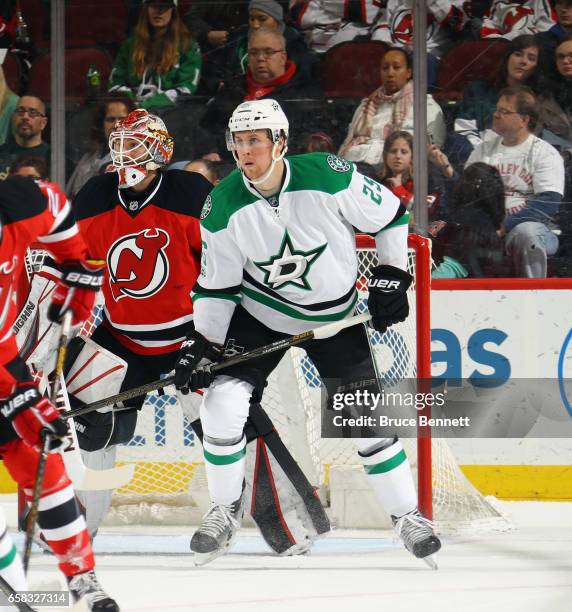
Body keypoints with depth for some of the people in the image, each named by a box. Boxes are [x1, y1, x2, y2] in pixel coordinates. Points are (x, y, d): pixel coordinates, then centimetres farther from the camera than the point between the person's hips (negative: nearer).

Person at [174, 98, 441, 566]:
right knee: (223, 403, -14)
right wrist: (202, 343, -9)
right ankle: (225, 511, 6)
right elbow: (216, 283, -4)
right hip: (261, 313, 1)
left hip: (335, 316, -1)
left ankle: (407, 515, 16)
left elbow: (391, 215, -8)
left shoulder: (329, 177, -23)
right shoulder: (223, 207, -16)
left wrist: (391, 277, -9)